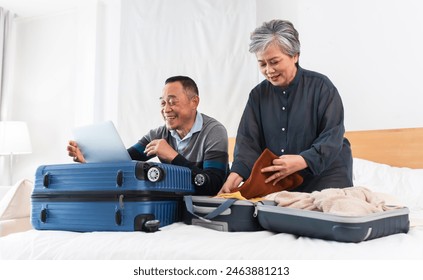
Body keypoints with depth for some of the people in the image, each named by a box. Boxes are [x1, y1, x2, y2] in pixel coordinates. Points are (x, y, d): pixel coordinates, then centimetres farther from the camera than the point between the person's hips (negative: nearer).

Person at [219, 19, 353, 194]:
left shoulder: (321, 86, -2)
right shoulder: (258, 95, 9)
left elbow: (332, 138, -11)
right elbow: (248, 141, 0)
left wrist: (301, 161, -28)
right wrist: (235, 176, -18)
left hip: (325, 180, -2)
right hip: (276, 186, 3)